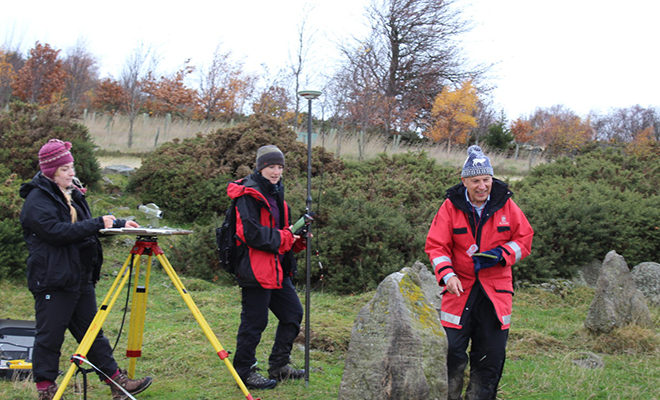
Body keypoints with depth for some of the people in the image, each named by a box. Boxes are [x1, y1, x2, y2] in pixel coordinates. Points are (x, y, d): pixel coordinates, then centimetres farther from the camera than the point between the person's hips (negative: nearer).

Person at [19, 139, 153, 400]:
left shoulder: (72, 193, 15)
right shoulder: (37, 199, -13)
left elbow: (84, 227, 23)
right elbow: (56, 232, -24)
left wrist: (119, 223, 9)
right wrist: (97, 224, -23)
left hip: (80, 278, 9)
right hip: (53, 278, -8)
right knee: (49, 336, 0)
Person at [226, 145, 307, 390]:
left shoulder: (274, 193, 17)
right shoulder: (248, 194, -12)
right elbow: (252, 233, -21)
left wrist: (297, 237, 3)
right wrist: (284, 238, -16)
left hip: (277, 268, 10)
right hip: (255, 268, -10)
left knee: (293, 314, 13)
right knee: (254, 321, -4)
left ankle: (279, 367, 25)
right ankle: (244, 372, 8)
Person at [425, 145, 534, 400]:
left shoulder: (506, 204, 0)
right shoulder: (451, 206, -3)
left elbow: (524, 238, 6)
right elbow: (436, 245, -3)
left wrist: (501, 255, -12)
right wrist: (447, 275, -19)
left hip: (495, 292, 2)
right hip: (460, 289, -1)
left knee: (490, 355, 7)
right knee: (451, 351, -5)